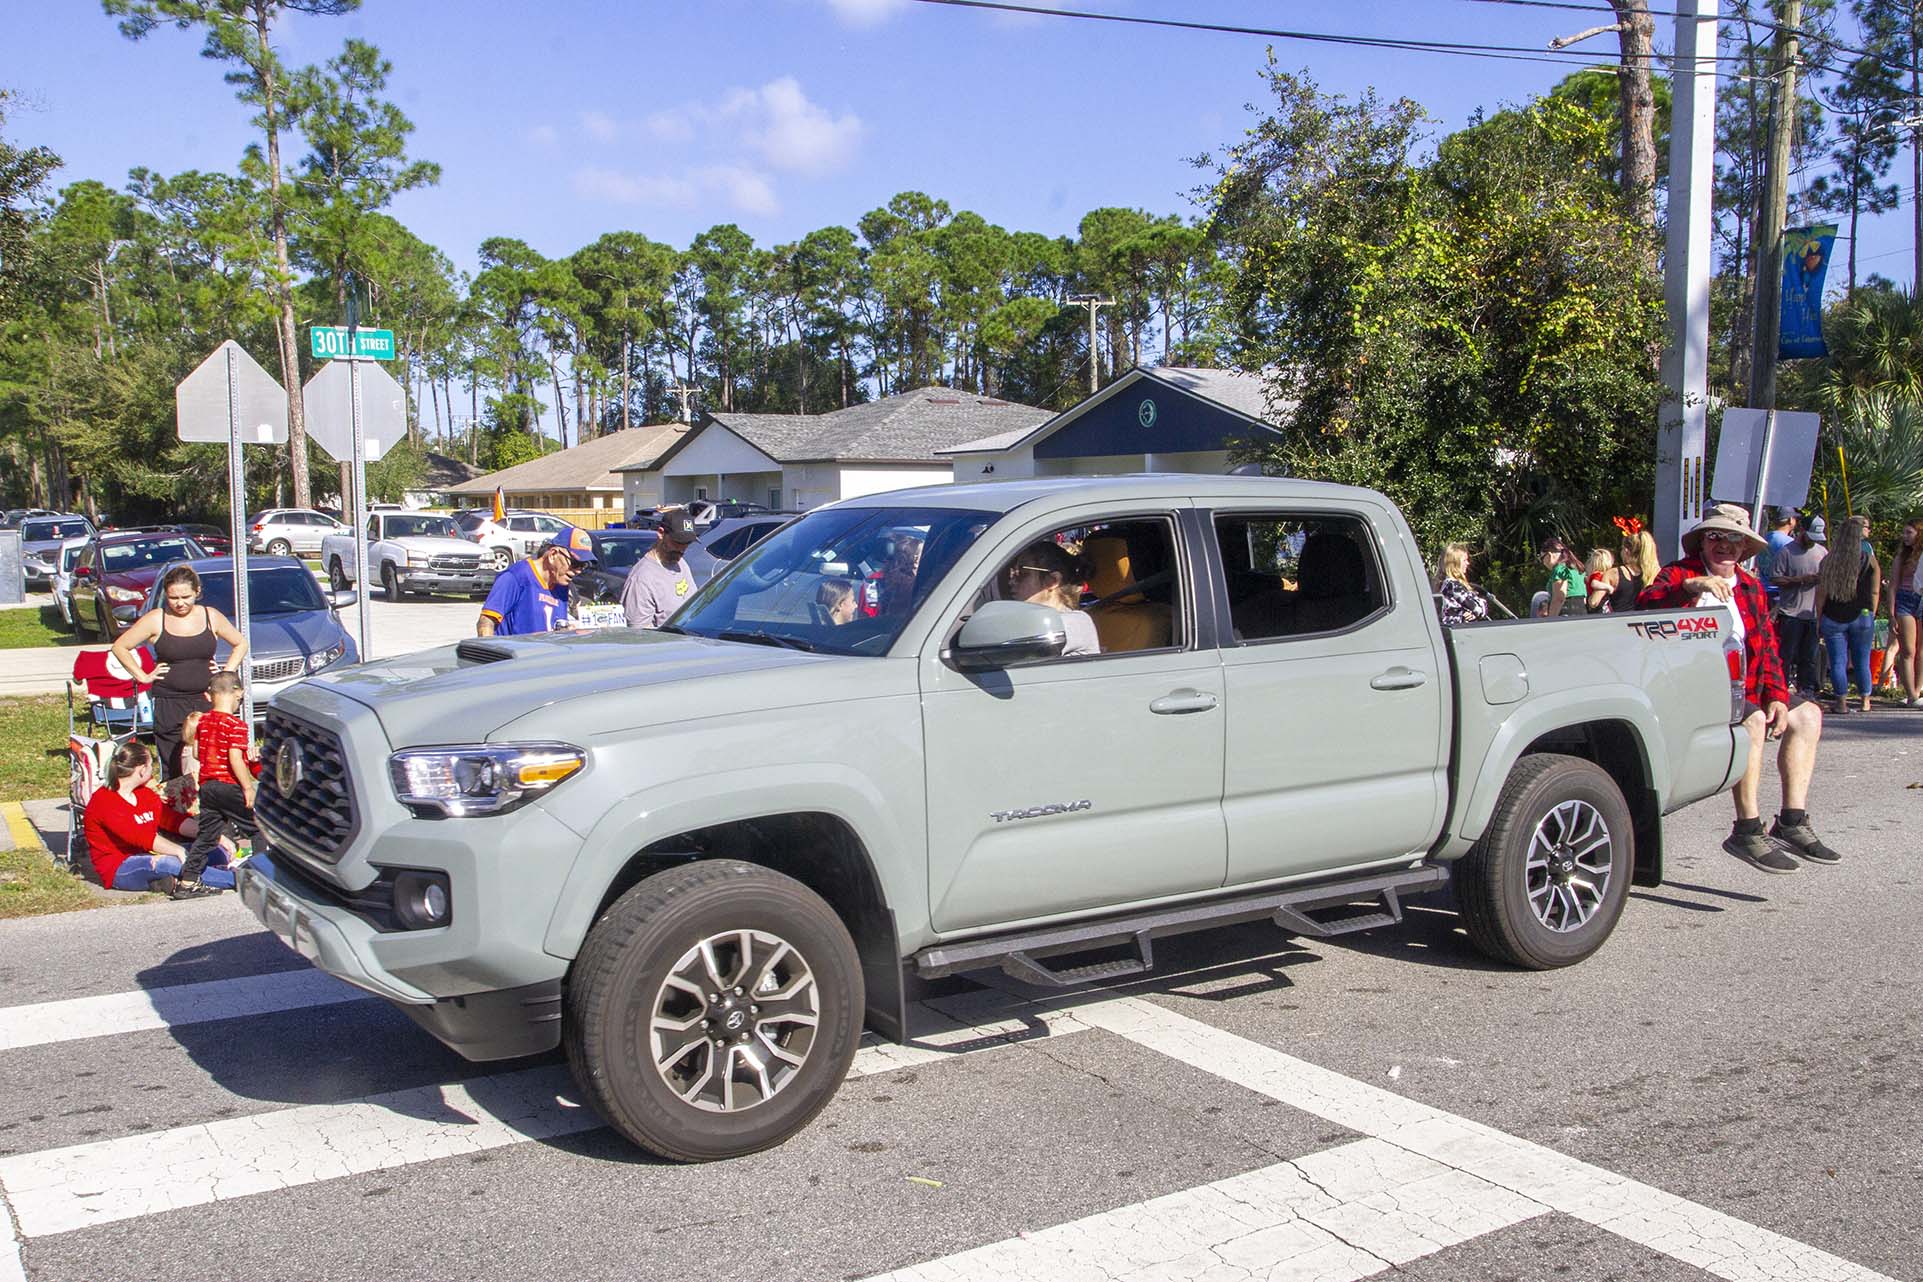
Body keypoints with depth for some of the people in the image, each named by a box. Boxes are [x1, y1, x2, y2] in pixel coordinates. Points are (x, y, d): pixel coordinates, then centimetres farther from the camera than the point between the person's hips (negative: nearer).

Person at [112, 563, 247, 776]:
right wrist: (142, 676, 2)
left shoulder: (211, 617, 5)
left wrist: (226, 675, 6)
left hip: (206, 702, 1)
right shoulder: (155, 619, 1)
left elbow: (240, 644, 17)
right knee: (175, 772, -2)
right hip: (169, 705, -1)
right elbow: (120, 647, 8)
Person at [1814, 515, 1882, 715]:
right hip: (1861, 616, 0)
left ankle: (1842, 702, 3)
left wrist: (1819, 618, 5)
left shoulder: (1828, 560, -3)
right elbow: (1874, 592, 1)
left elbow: (1820, 593, -2)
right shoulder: (1869, 560, -3)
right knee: (1862, 661, 10)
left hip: (1833, 618, 0)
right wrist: (1871, 615, 12)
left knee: (1837, 661, 3)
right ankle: (1865, 701, 17)